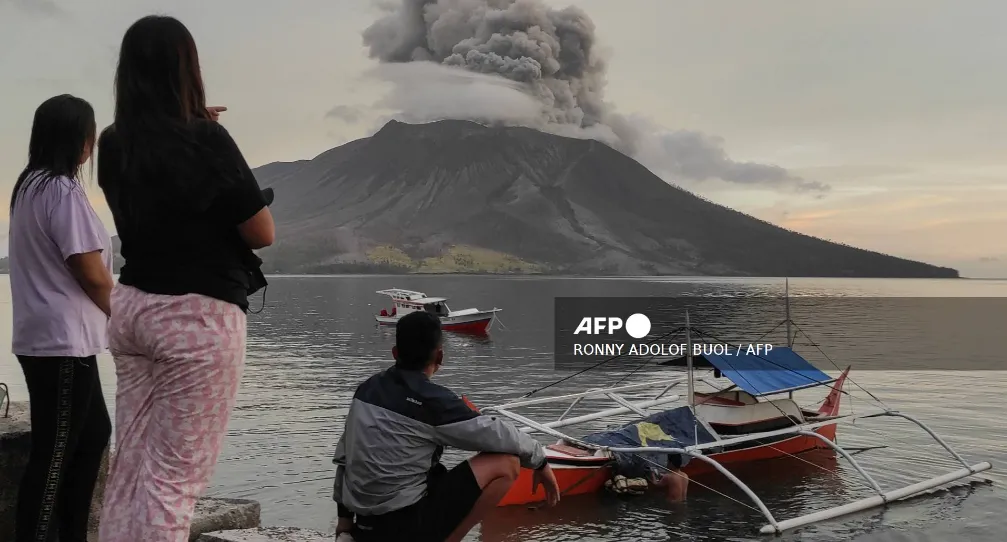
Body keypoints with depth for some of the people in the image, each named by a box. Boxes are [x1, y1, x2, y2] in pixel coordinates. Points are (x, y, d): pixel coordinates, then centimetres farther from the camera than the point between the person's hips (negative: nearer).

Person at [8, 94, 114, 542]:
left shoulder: (28, 185, 12)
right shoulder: (62, 189, -16)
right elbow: (91, 274, -17)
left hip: (46, 338, 10)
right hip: (63, 342, -10)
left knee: (94, 433, 18)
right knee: (54, 455, -2)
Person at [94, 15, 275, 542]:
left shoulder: (114, 144, 5)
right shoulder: (207, 140, -14)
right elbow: (263, 234, -8)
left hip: (132, 305, 7)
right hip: (199, 315, -7)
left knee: (129, 463, 13)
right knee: (175, 474, -3)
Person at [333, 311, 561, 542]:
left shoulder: (368, 388, 7)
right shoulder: (431, 399, -14)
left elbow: (343, 455, 14)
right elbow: (497, 434, -8)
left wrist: (345, 515, 23)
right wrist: (540, 461, 9)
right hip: (404, 523, -8)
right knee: (506, 462, -9)